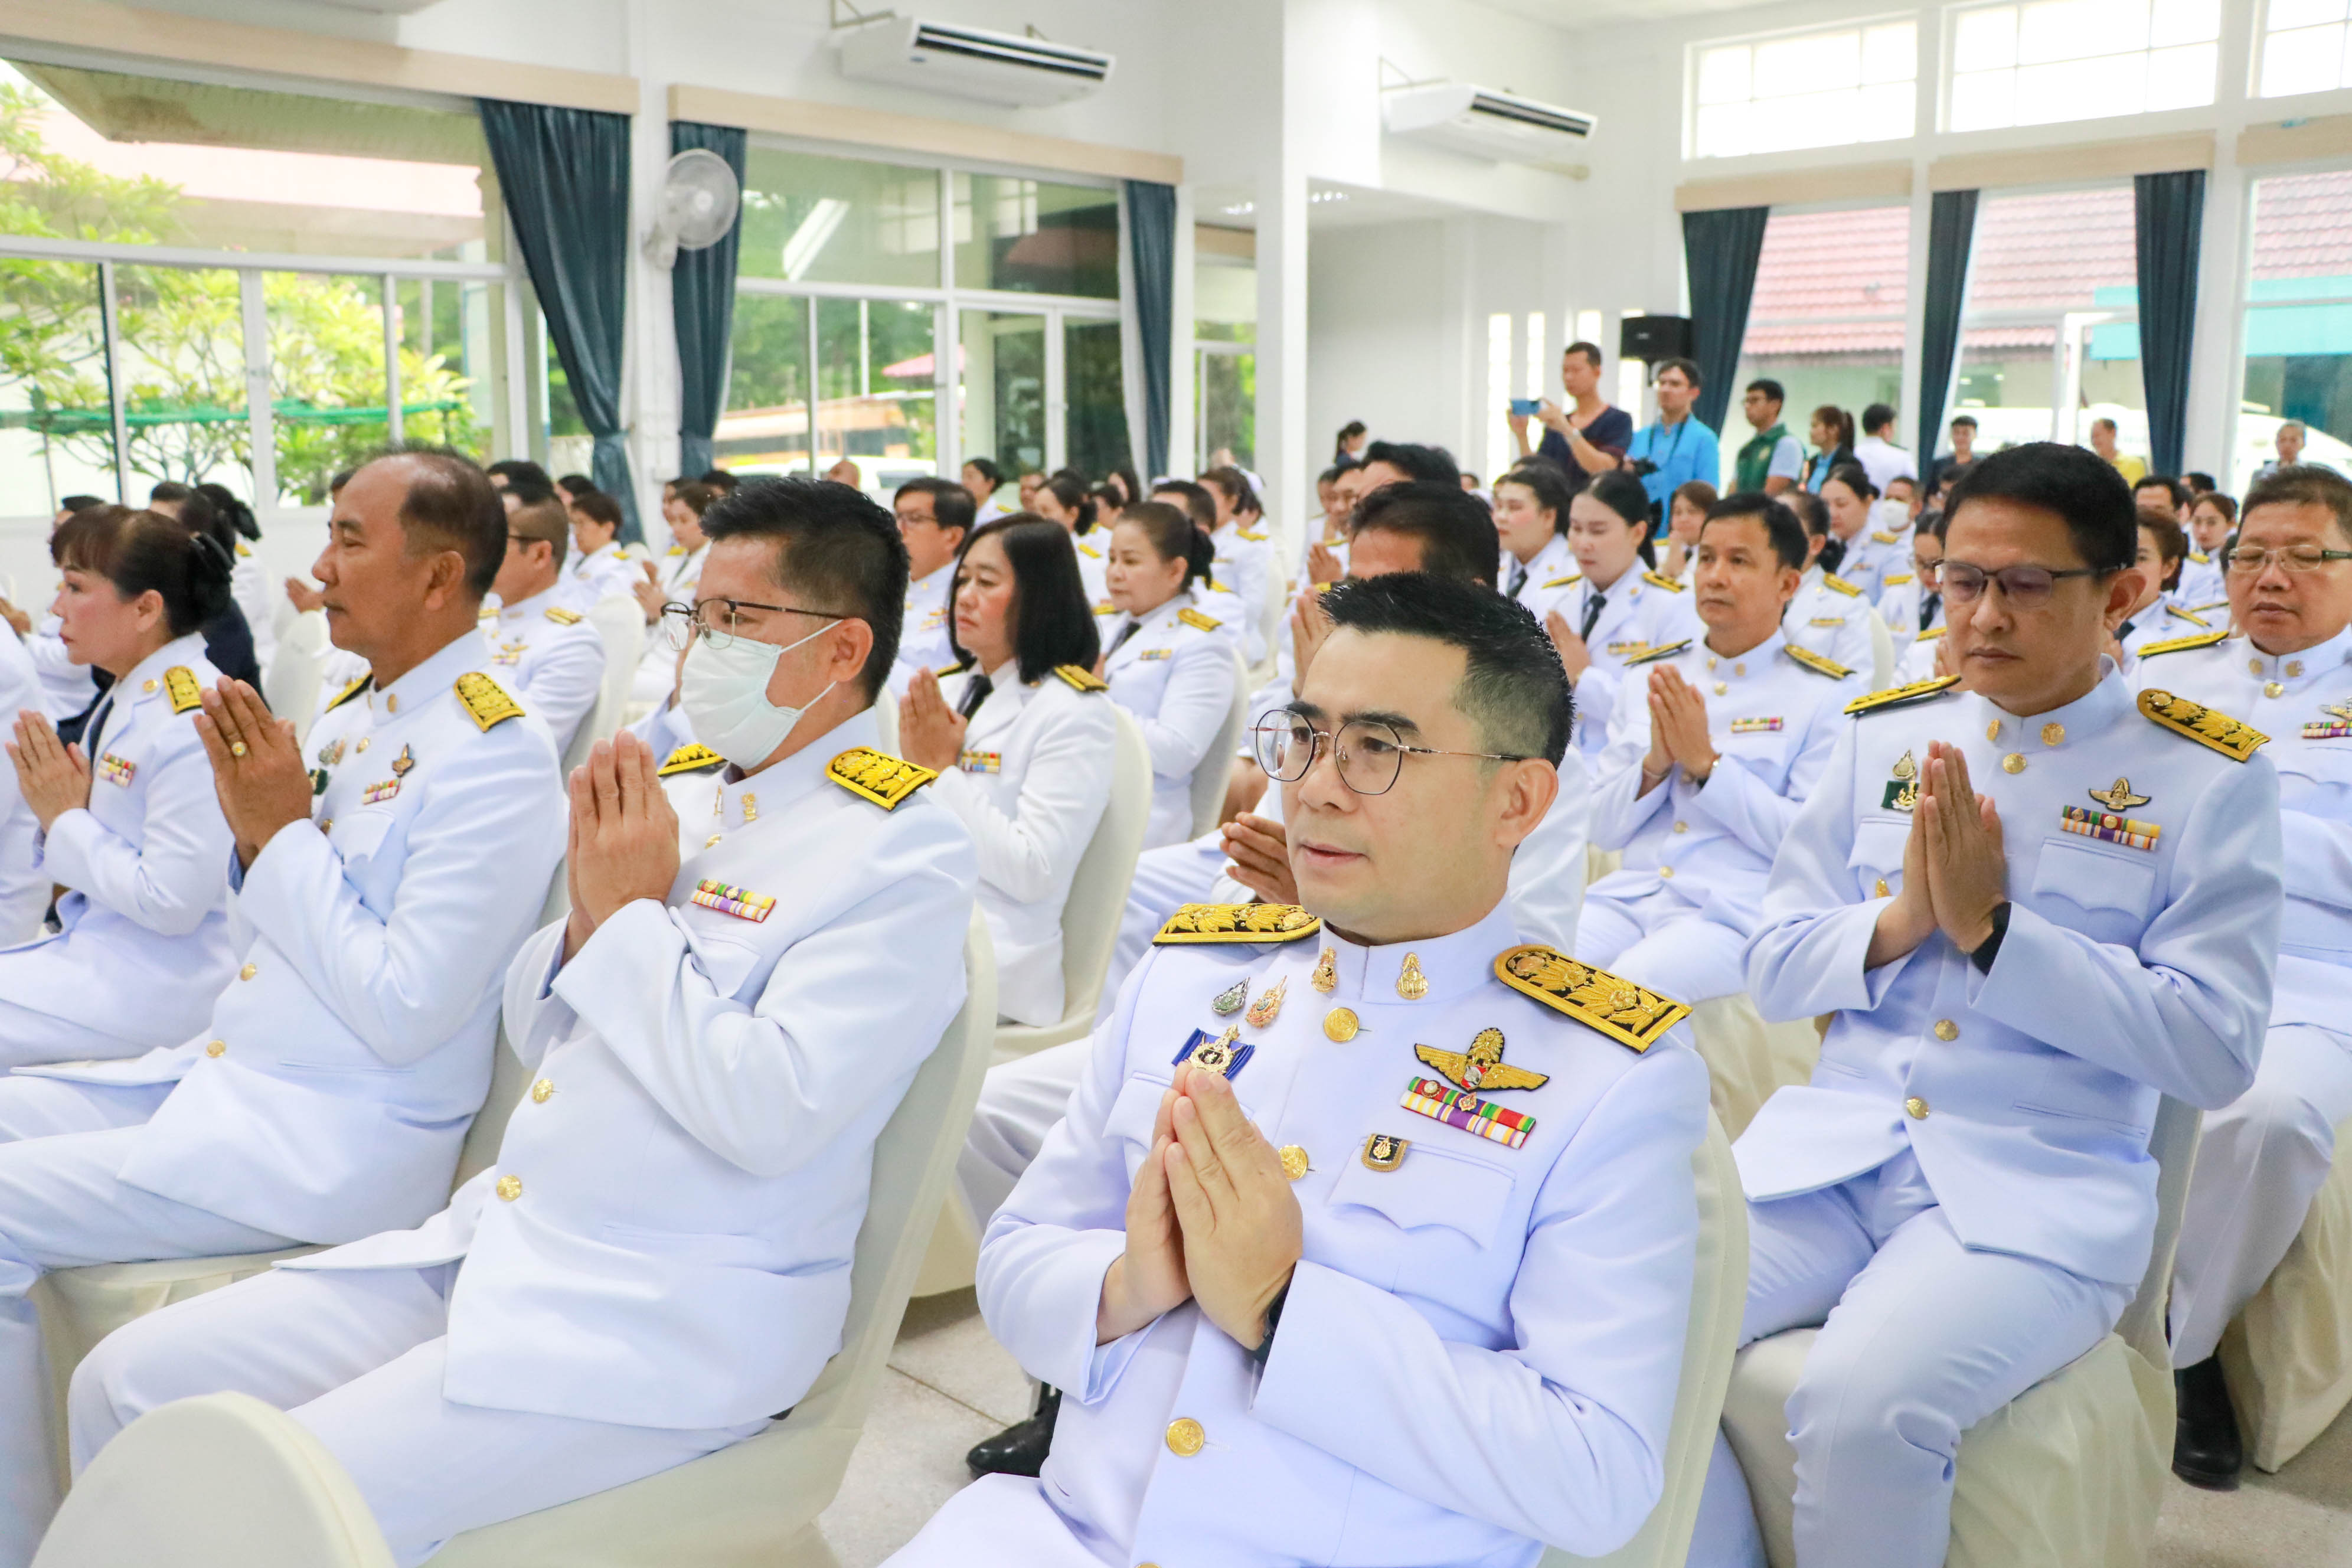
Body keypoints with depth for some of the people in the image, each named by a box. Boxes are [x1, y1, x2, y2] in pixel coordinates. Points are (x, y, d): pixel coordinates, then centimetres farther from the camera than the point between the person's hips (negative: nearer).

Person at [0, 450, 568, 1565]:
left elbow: (405, 1014, -22)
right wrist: (253, 823, -3)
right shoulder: (353, 714, 10)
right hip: (227, 1069, 10)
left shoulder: (494, 755, -18)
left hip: (341, 1138, -9)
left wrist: (285, 833, -17)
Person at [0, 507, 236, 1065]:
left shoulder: (190, 724, -22)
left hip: (154, 984, -9)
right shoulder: (130, 694, 7)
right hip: (102, 942, 9)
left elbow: (171, 903, -23)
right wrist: (55, 807, -3)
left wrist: (64, 818, -13)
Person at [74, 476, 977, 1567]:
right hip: (499, 1236, 8)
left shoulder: (901, 855, -13)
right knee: (129, 1385, 5)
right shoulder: (679, 791, 11)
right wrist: (587, 916, -5)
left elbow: (768, 1113, -23)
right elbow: (533, 1028, 16)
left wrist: (633, 918, -14)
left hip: (673, 1319, -8)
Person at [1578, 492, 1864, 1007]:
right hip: (1628, 895, 4)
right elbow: (1603, 828, 13)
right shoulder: (1646, 674, 14)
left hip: (1739, 912, -4)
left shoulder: (1830, 693, 2)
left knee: (1626, 986, -33)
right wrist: (1655, 765, -7)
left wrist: (1705, 763, -13)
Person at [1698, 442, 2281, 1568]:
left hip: (2043, 1191, -3)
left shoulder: (2207, 779, 0)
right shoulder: (1883, 735, 10)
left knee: (1863, 1400, -30)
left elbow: (2215, 1052, -7)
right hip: (1829, 1148, 4)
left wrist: (1990, 928, -15)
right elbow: (1771, 972, 10)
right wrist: (1897, 923, -10)